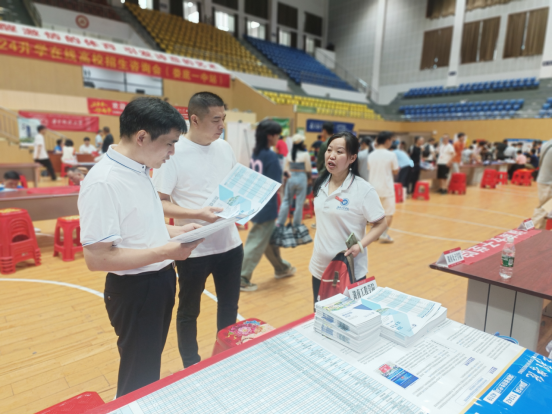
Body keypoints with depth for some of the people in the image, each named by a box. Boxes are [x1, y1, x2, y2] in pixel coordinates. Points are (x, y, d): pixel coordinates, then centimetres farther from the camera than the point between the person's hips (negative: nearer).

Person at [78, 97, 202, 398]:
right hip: (135, 289, -9)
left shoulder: (139, 170, 4)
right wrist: (165, 252, -28)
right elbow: (96, 258, -27)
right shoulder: (104, 182, -26)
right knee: (138, 375, 14)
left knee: (151, 363, 28)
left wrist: (174, 231, 3)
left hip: (159, 281, 9)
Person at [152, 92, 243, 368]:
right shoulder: (174, 153, -15)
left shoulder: (225, 148, 4)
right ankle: (191, 366, 38)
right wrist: (198, 214, -26)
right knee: (188, 311, 15)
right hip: (194, 249, -5)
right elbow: (159, 202, -14)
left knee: (229, 306, 21)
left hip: (230, 244, 6)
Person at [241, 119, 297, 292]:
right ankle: (242, 279, 9)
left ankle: (281, 268, 40)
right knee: (256, 243, 1)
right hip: (266, 205, -9)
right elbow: (275, 185, -19)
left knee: (270, 238, 22)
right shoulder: (271, 156, -18)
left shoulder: (255, 154, 6)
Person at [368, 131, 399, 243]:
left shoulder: (371, 155, 1)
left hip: (374, 187, 5)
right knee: (389, 213, 7)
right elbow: (395, 171, -6)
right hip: (386, 188, -5)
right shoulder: (391, 155, -12)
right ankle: (384, 235, 3)